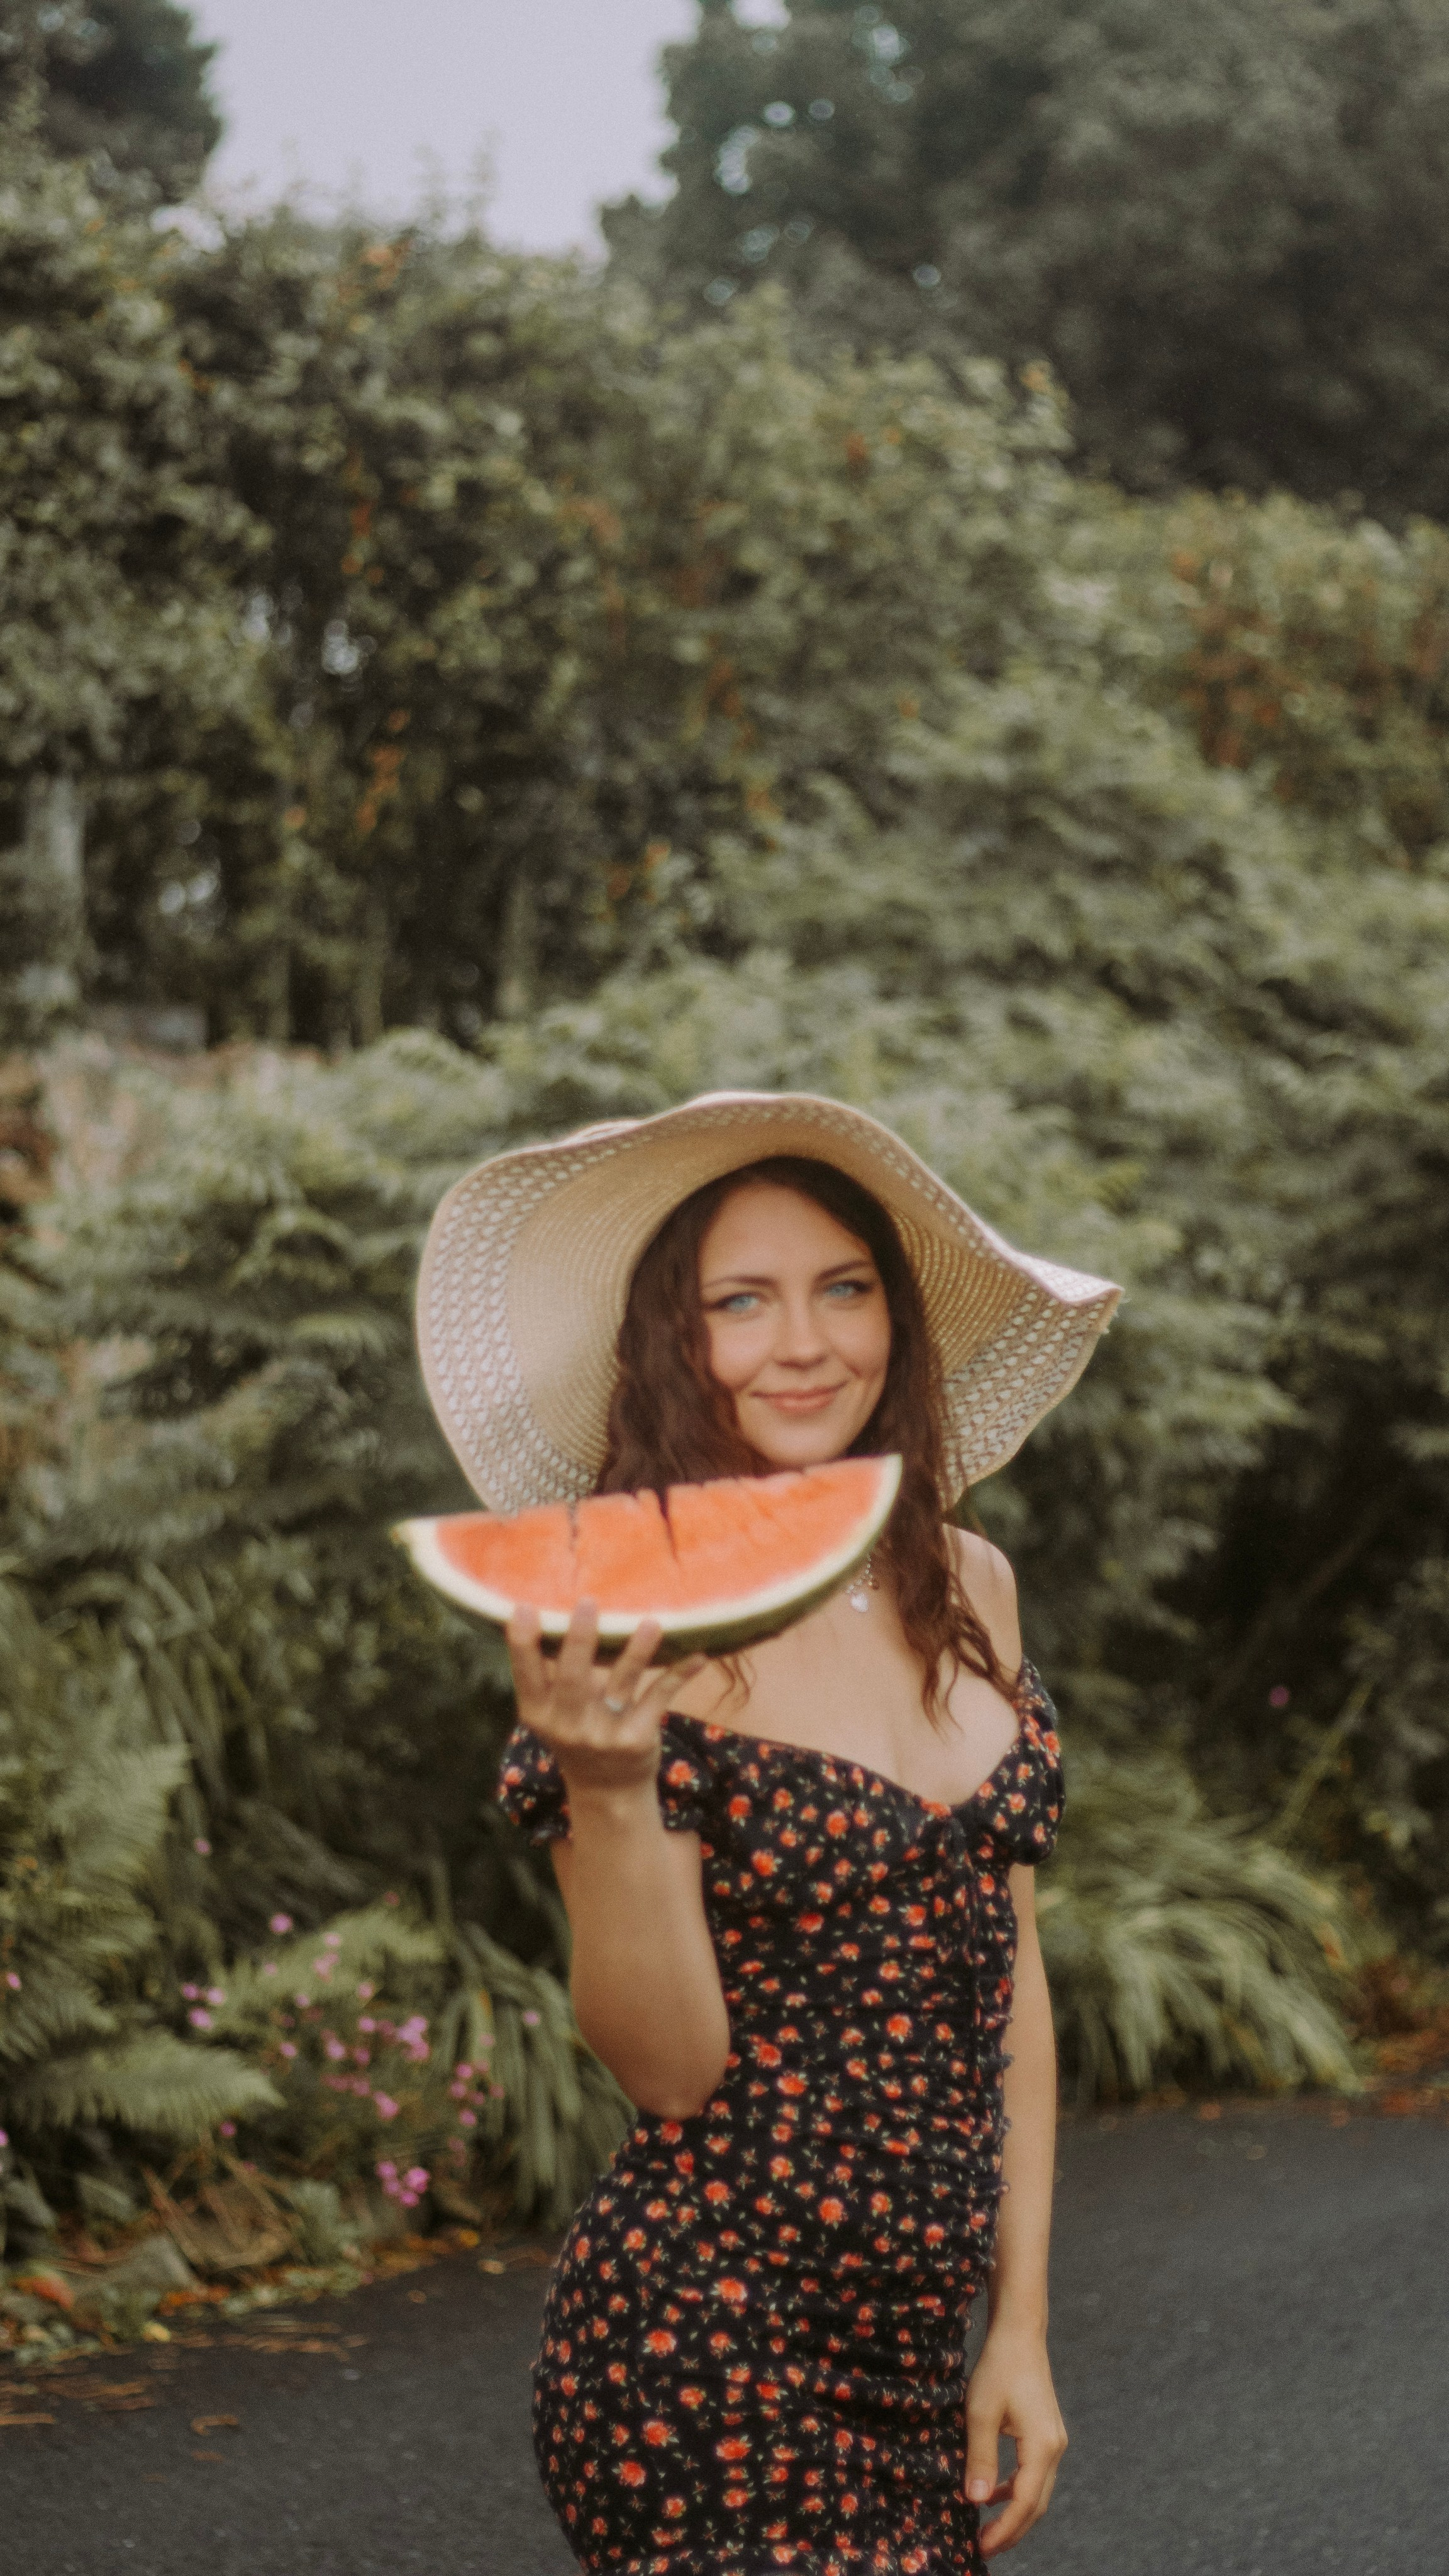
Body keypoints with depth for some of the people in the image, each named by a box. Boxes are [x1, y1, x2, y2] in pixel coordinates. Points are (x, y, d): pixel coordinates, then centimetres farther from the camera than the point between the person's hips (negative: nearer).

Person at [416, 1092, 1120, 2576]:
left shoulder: (966, 1588, 5)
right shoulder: (633, 1636, -11)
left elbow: (1007, 1967, 12)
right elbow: (671, 2066, -13)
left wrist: (1020, 2319, 10)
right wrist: (605, 1787, -28)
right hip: (708, 2380, -6)